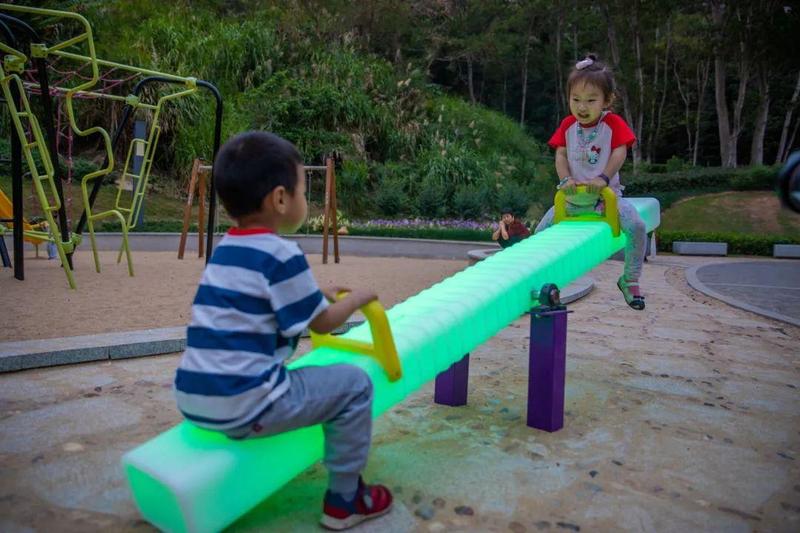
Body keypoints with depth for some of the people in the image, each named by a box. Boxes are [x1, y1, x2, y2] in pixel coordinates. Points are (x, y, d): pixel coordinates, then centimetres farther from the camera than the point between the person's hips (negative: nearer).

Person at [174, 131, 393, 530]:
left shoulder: (225, 249, 11)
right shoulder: (280, 255, -14)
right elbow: (322, 324, -4)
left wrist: (319, 295, 24)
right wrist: (355, 300, 14)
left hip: (194, 400, 9)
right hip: (243, 406, -9)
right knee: (353, 384, 3)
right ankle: (344, 500, 16)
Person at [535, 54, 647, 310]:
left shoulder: (614, 123, -1)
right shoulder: (567, 125, 6)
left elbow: (619, 153, -11)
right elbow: (560, 155, -1)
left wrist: (603, 178, -25)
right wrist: (565, 179, -19)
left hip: (606, 194, -2)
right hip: (572, 197, 3)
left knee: (636, 225, -26)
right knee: (541, 231, -9)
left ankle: (630, 280, -6)